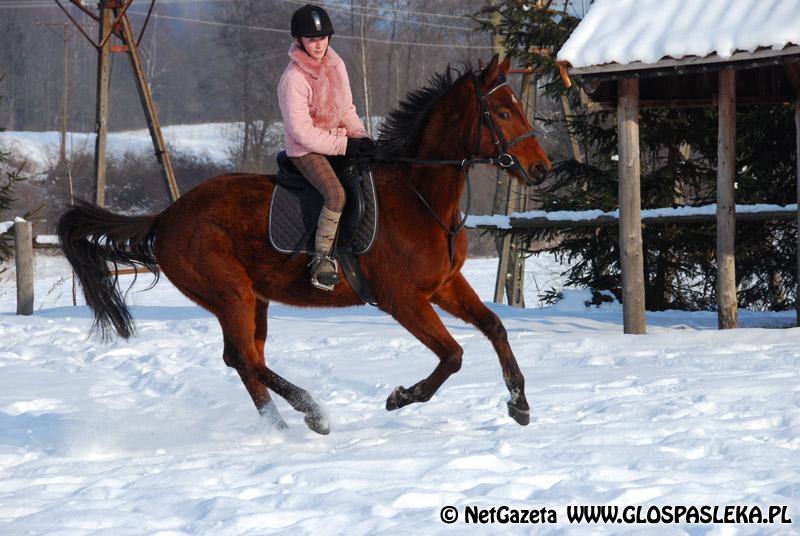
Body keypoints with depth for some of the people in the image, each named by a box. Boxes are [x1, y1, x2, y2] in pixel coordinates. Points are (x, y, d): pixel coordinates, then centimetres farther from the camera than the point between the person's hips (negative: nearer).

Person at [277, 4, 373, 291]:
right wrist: (344, 145, -22)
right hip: (305, 149, -7)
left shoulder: (335, 64, 2)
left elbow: (347, 108, 13)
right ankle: (322, 259, -17)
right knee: (336, 194, -29)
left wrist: (359, 135, -5)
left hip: (337, 137, 8)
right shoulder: (293, 79, -21)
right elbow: (302, 131, -22)